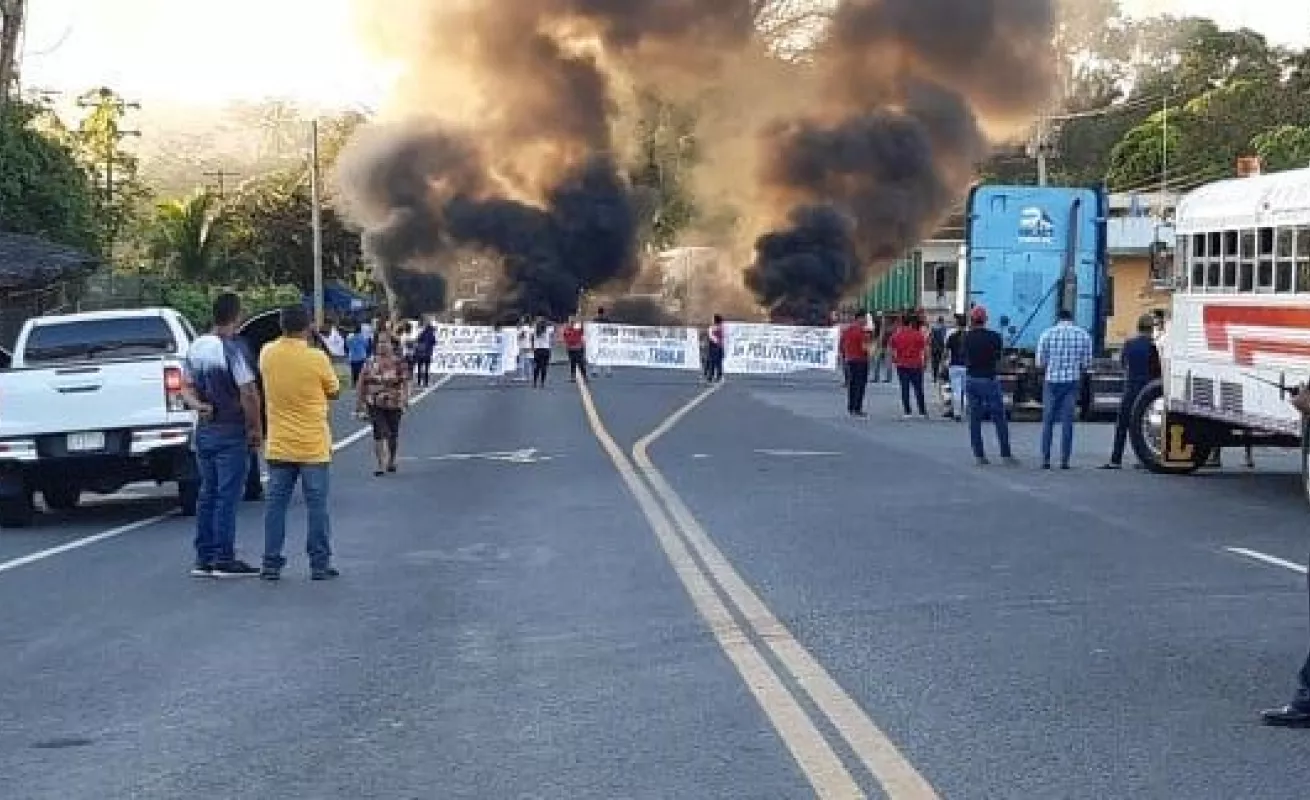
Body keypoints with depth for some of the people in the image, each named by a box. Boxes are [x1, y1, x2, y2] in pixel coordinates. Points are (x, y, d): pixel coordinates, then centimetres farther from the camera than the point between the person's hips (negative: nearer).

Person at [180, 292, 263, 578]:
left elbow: (186, 386, 11)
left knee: (207, 493, 13)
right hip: (231, 431, -7)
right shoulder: (233, 349, -16)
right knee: (228, 495, -3)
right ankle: (225, 560, -1)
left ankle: (204, 559, 16)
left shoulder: (196, 347, 8)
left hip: (204, 430, 7)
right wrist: (256, 429, -11)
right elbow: (248, 394, -20)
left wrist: (199, 405, -5)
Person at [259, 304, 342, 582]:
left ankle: (271, 563, 9)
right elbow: (334, 392, 1)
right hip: (313, 446, -3)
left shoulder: (267, 354, -4)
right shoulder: (317, 358, -14)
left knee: (276, 504, 8)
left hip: (279, 446, 3)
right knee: (316, 504, 4)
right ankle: (320, 564, 7)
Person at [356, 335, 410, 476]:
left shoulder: (399, 363, -5)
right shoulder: (371, 363, 4)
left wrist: (404, 401, -20)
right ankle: (381, 465, -10)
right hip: (375, 405, 1)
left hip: (393, 405, -1)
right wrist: (359, 404, 5)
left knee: (393, 434, 14)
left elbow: (405, 384, -9)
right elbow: (362, 384, 7)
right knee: (379, 433, -11)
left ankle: (391, 461, 35)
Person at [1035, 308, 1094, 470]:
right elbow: (1087, 363, 3)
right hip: (1073, 382, 1)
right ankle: (1064, 461, 2)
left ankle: (1045, 460, 4)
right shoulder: (1083, 335, 2)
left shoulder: (1047, 334, -1)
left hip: (1052, 380, -1)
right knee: (1067, 422, 4)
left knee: (1048, 421, 8)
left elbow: (1040, 363, -1)